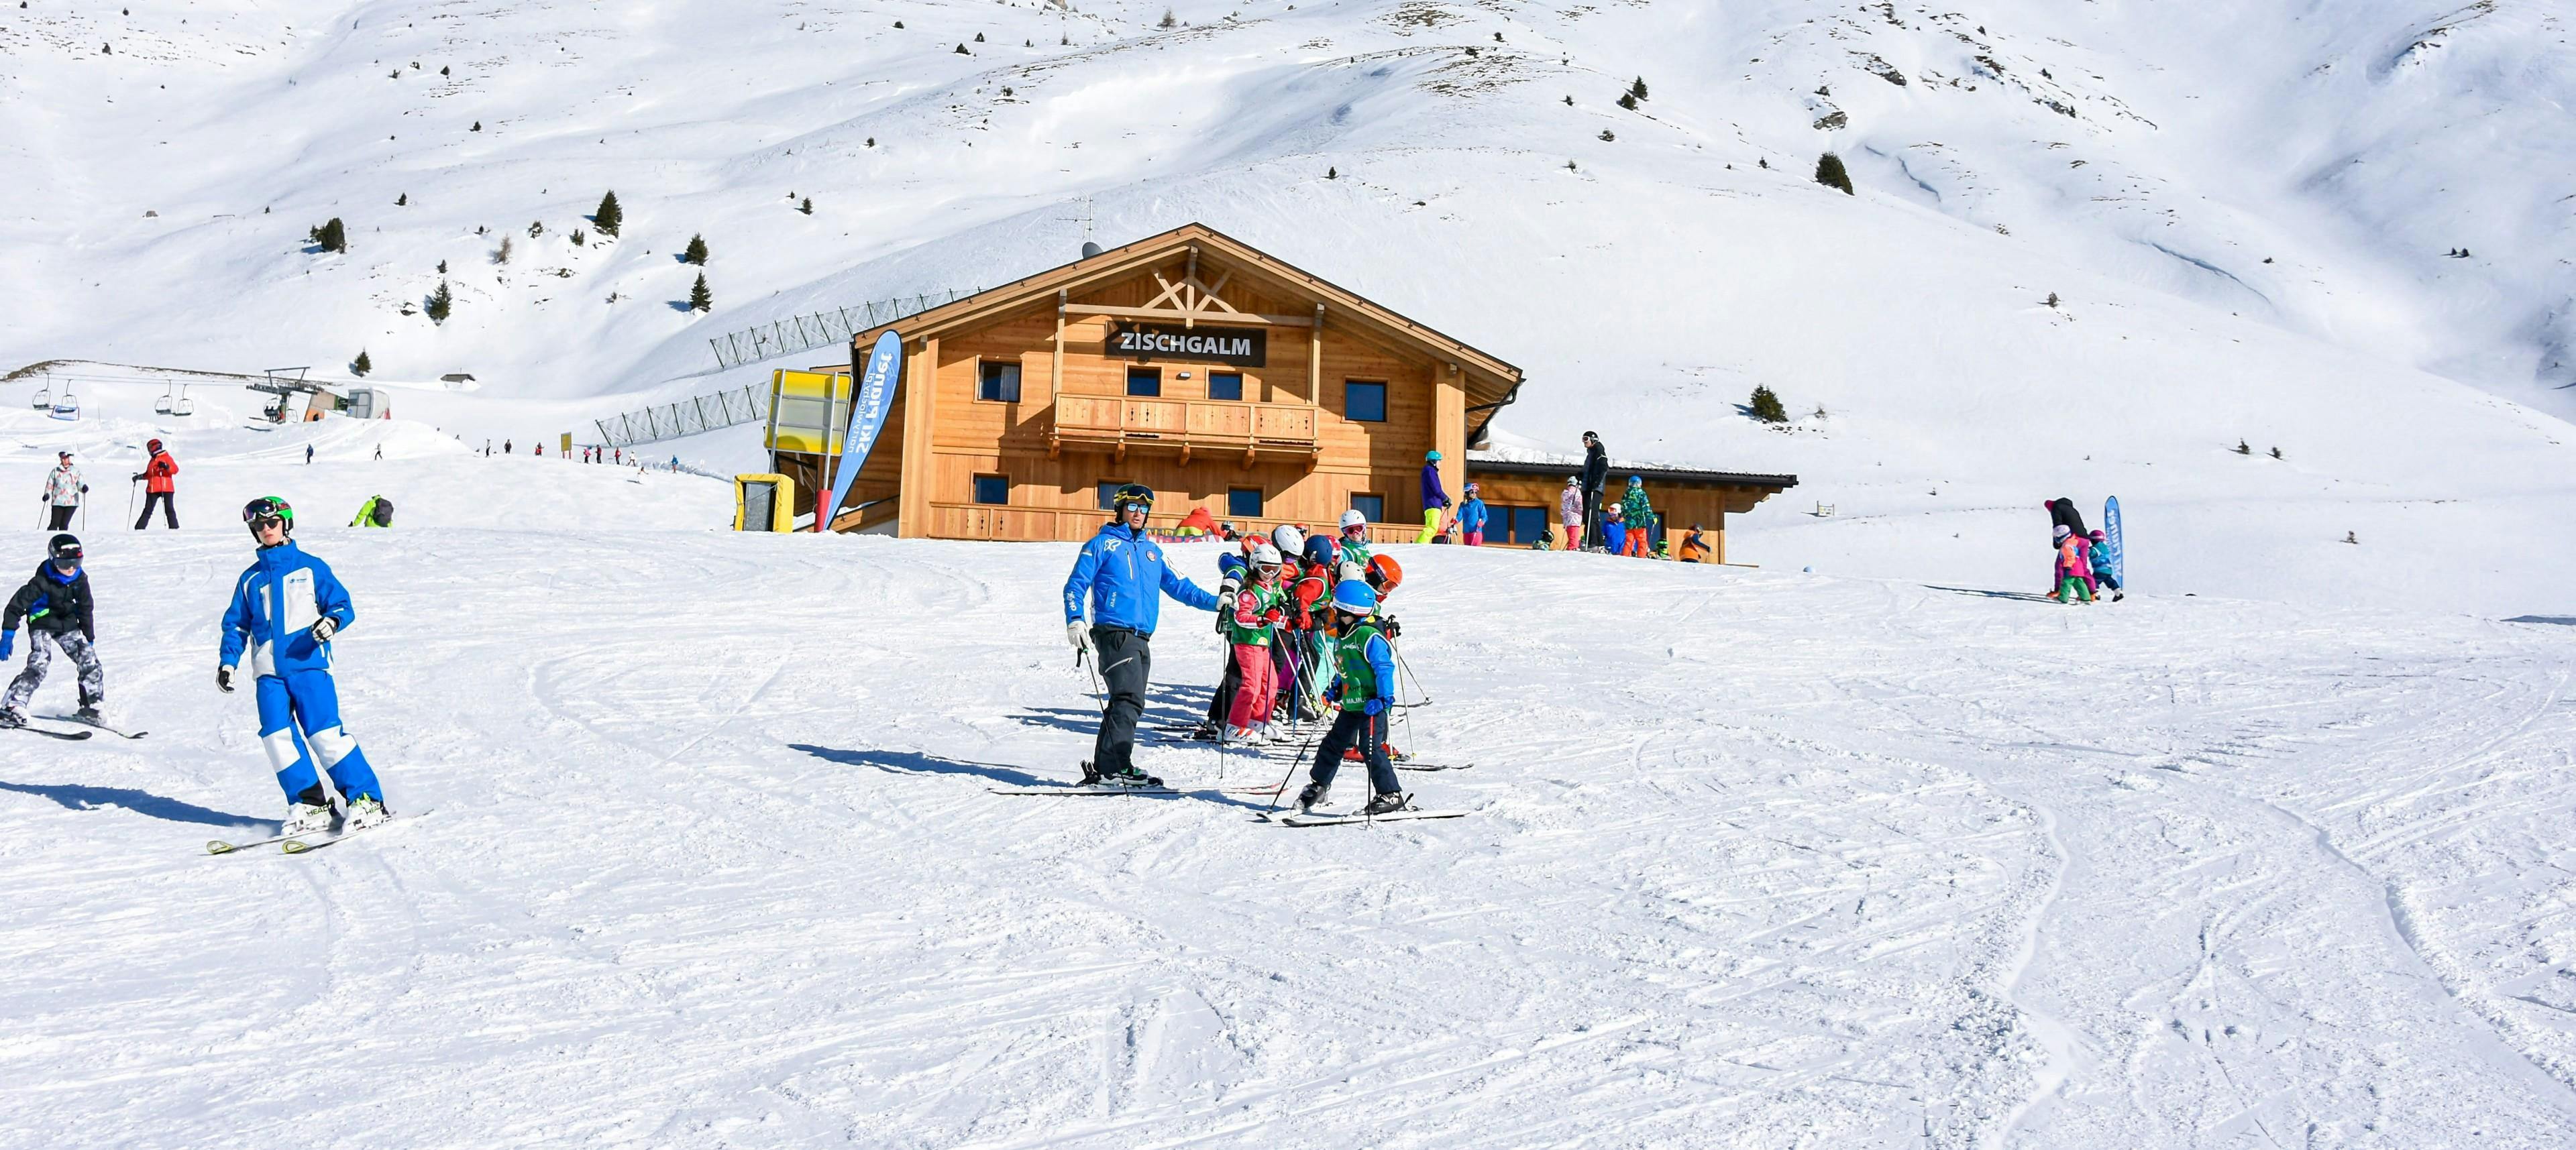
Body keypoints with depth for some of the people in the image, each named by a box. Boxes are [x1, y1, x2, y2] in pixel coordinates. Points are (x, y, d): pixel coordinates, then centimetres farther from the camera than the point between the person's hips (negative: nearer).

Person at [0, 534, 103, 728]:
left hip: (68, 625, 5)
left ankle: (91, 708, 7)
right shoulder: (43, 581, -20)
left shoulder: (80, 579, -4)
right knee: (39, 665, -24)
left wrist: (90, 639, 13)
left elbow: (86, 610, 9)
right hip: (42, 624, -5)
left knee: (90, 662, -5)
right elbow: (18, 604, -18)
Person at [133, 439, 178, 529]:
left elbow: (175, 470, -13)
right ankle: (139, 528, 5)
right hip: (152, 489, 7)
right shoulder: (153, 460, 21)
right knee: (148, 511, 6)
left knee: (169, 509, -7)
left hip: (166, 489, -7)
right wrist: (140, 476, 16)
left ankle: (174, 528, -6)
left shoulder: (166, 458, -1)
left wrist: (166, 467, -29)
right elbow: (149, 474, 30)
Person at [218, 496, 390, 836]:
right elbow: (236, 625, 21)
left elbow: (343, 605, 4)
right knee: (278, 737, -7)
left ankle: (366, 801, -7)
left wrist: (332, 621, -19)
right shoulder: (251, 579, 17)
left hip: (309, 665, -4)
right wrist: (228, 661, 7)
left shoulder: (310, 568, 6)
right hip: (268, 671, 4)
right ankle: (309, 806, -1)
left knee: (325, 734, -12)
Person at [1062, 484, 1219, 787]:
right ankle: (1116, 767, -19)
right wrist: (1074, 622, -13)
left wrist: (1213, 602, 14)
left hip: (1141, 639, 7)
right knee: (1129, 700, -18)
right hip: (1114, 634, -7)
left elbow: (1176, 585, 24)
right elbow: (1075, 585, 1)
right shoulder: (1102, 544, 4)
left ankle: (1103, 768, 10)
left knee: (1126, 703, 6)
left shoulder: (1152, 550, 21)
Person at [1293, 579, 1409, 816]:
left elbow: (1384, 668, -21)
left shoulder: (1370, 636, -17)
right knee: (1333, 744, 16)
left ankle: (1390, 796, -2)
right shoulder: (1344, 637, 11)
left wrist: (1384, 698, -26)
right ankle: (1318, 786, 31)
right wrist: (1336, 688, 19)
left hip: (1371, 705, -9)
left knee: (1371, 748, -10)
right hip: (1350, 705, 9)